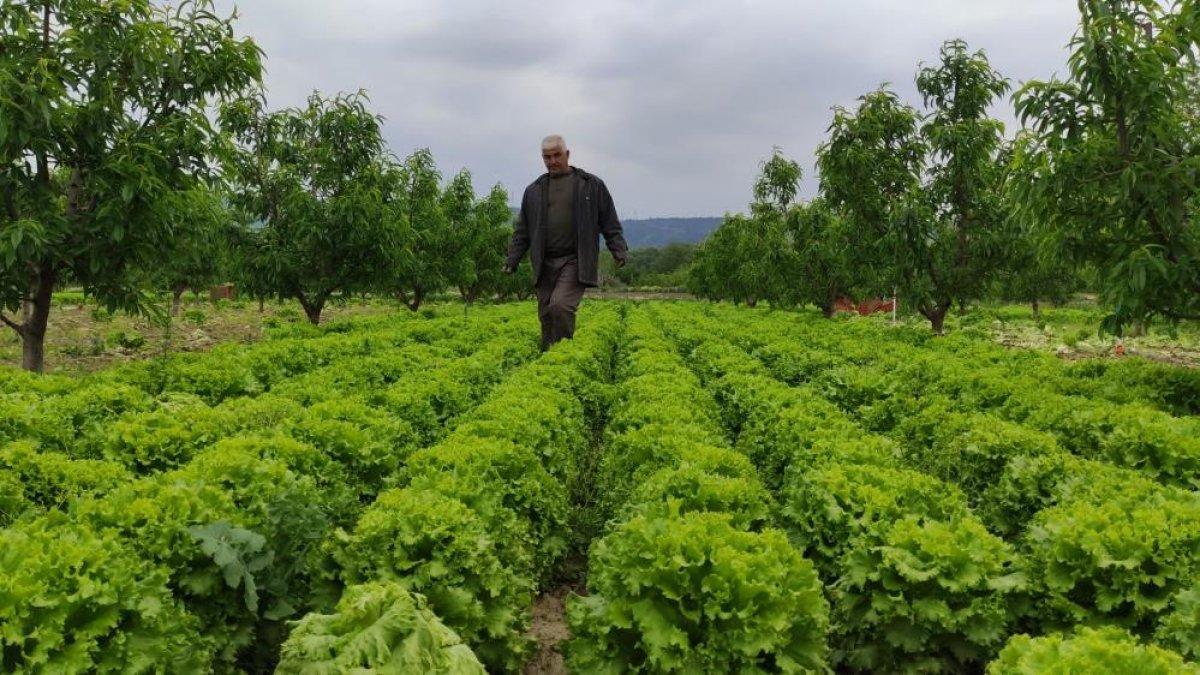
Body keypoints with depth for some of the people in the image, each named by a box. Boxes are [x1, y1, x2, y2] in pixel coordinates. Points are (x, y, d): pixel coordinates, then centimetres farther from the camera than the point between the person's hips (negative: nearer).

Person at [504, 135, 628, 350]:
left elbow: (610, 224, 8)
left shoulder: (592, 185, 7)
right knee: (546, 316, 4)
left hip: (575, 262, -4)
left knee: (560, 306, -22)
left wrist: (619, 251, -3)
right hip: (545, 264, 4)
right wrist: (512, 261, 8)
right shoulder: (533, 190, 15)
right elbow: (522, 231, 17)